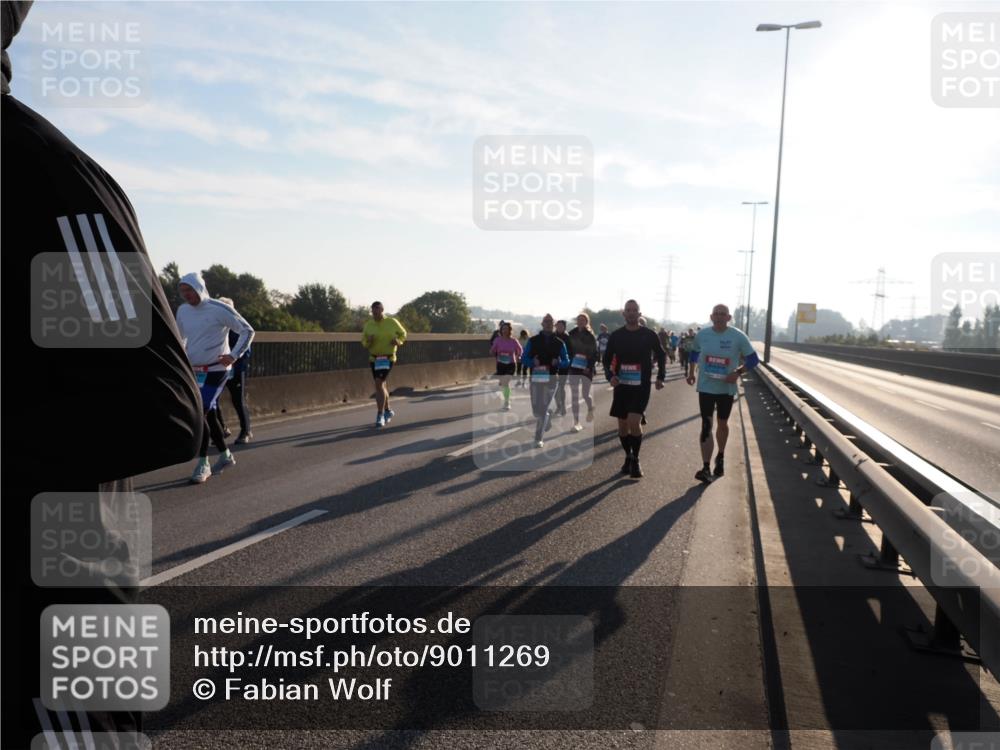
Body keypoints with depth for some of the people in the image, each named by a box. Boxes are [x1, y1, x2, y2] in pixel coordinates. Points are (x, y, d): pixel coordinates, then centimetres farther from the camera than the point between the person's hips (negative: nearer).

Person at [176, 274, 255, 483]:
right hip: (194, 371, 7)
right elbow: (180, 338, 25)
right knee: (209, 415, 13)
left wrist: (234, 355, -15)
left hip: (215, 370, -7)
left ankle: (203, 464, -4)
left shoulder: (219, 309, -12)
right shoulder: (182, 311, 7)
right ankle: (226, 456, 29)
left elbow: (247, 331, -8)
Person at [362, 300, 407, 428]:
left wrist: (398, 341, -12)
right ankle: (387, 411, 36)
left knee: (379, 384, -16)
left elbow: (403, 334, 9)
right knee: (382, 385, 15)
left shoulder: (392, 322, -6)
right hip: (374, 359, 4)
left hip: (388, 358, -4)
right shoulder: (368, 325, 0)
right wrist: (368, 341, -17)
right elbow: (363, 342, 6)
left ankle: (380, 416, -12)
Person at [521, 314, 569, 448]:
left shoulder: (559, 343, 5)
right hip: (536, 378, 1)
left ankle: (538, 438, 8)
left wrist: (557, 363, -14)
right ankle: (547, 419, 38)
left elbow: (566, 362, 8)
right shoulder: (533, 340, 4)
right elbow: (523, 357, 4)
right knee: (536, 410, 4)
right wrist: (533, 362, -17)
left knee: (543, 409, -2)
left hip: (551, 379, -1)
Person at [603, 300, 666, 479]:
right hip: (621, 386, 3)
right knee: (623, 425, 7)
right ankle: (628, 457, 28)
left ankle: (635, 460, 1)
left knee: (634, 422, -16)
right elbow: (607, 359, 8)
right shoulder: (616, 336, 2)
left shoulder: (649, 335, -2)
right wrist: (610, 376, -11)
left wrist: (660, 377, 1)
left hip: (641, 386, -3)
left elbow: (661, 356, 11)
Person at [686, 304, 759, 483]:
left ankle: (720, 457, 40)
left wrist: (738, 372, -19)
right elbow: (694, 353, 17)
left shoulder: (738, 336, -10)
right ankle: (706, 468, -10)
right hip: (705, 387, 0)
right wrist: (691, 372, 15)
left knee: (722, 424, 16)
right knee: (706, 426, -7)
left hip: (727, 388, 0)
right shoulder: (702, 334, -3)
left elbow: (753, 359, -5)